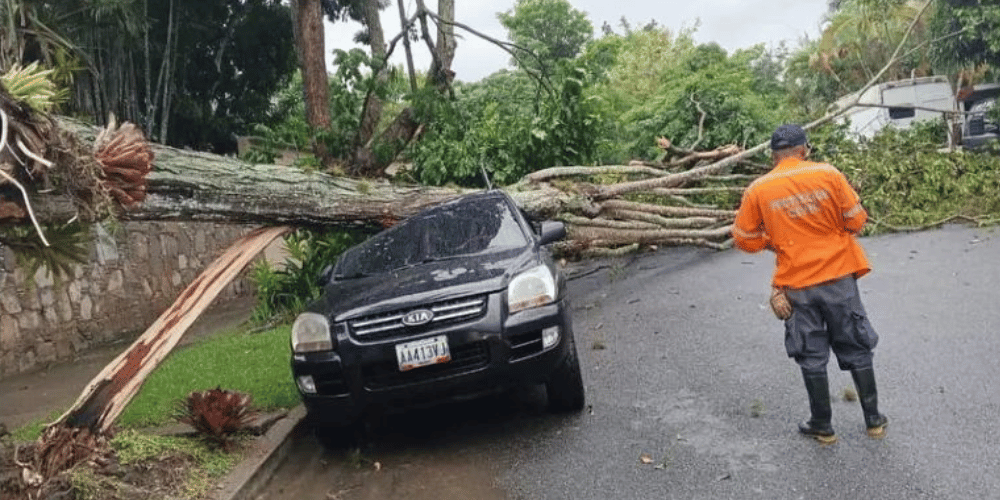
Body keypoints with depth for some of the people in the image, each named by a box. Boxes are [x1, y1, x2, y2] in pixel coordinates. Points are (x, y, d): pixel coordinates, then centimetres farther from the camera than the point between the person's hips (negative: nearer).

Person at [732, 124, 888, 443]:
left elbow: (745, 239, 2)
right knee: (857, 350, 15)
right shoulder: (828, 175, -7)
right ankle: (874, 420, 25)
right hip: (839, 276, 0)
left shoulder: (758, 190, -5)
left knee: (811, 357, 13)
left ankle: (822, 426, 23)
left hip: (796, 284, 0)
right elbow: (856, 221, -2)